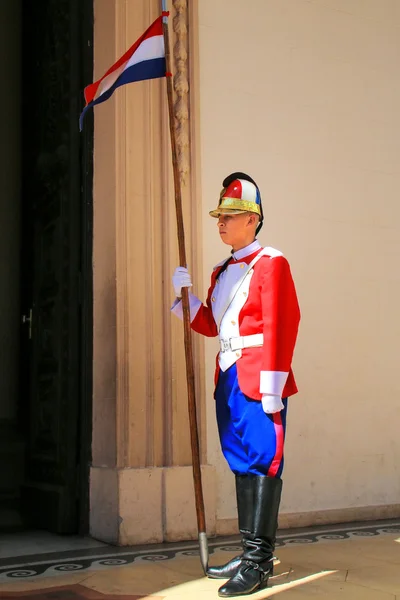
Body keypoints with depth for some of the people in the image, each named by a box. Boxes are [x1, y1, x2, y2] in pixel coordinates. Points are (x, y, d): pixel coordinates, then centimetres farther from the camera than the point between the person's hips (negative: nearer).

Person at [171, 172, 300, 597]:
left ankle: (259, 563, -1)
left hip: (258, 380, -8)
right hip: (229, 378, 8)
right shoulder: (222, 272, 18)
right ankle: (250, 553, 20)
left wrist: (272, 386, -20)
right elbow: (210, 324, 19)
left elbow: (281, 326, -14)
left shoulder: (271, 263, -6)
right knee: (242, 464, 11)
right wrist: (185, 292, 5)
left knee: (264, 462, -5)